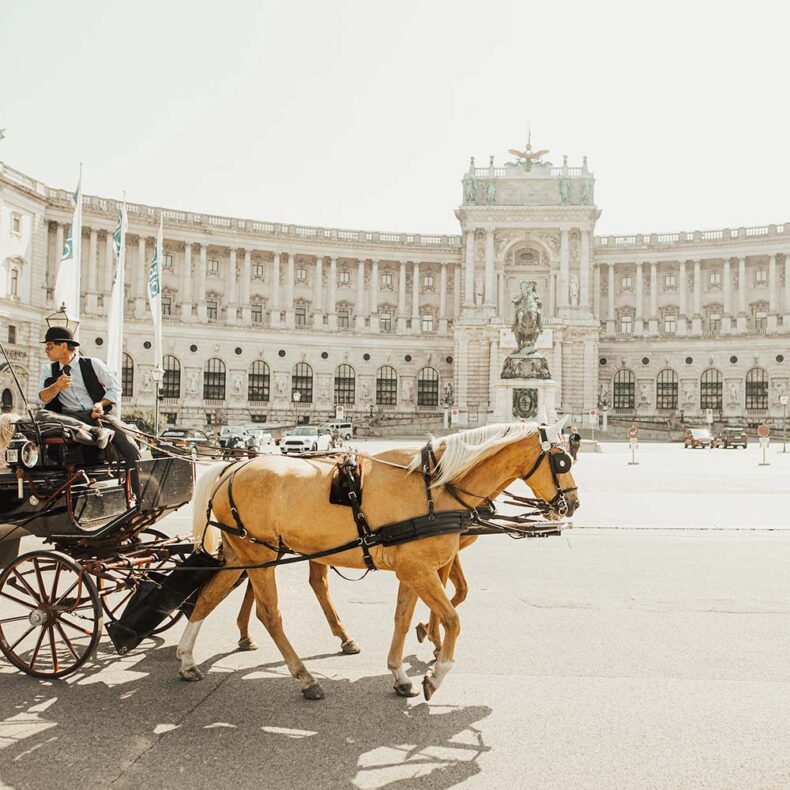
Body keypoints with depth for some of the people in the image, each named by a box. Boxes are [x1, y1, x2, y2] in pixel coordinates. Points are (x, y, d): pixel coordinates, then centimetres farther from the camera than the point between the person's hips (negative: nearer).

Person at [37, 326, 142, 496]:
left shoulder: (93, 364, 4)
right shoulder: (49, 370, 12)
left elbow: (115, 388, 7)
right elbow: (42, 399, 3)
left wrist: (101, 404, -11)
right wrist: (57, 386, -17)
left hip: (97, 415, -1)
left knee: (130, 447, -22)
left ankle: (140, 496, -16)